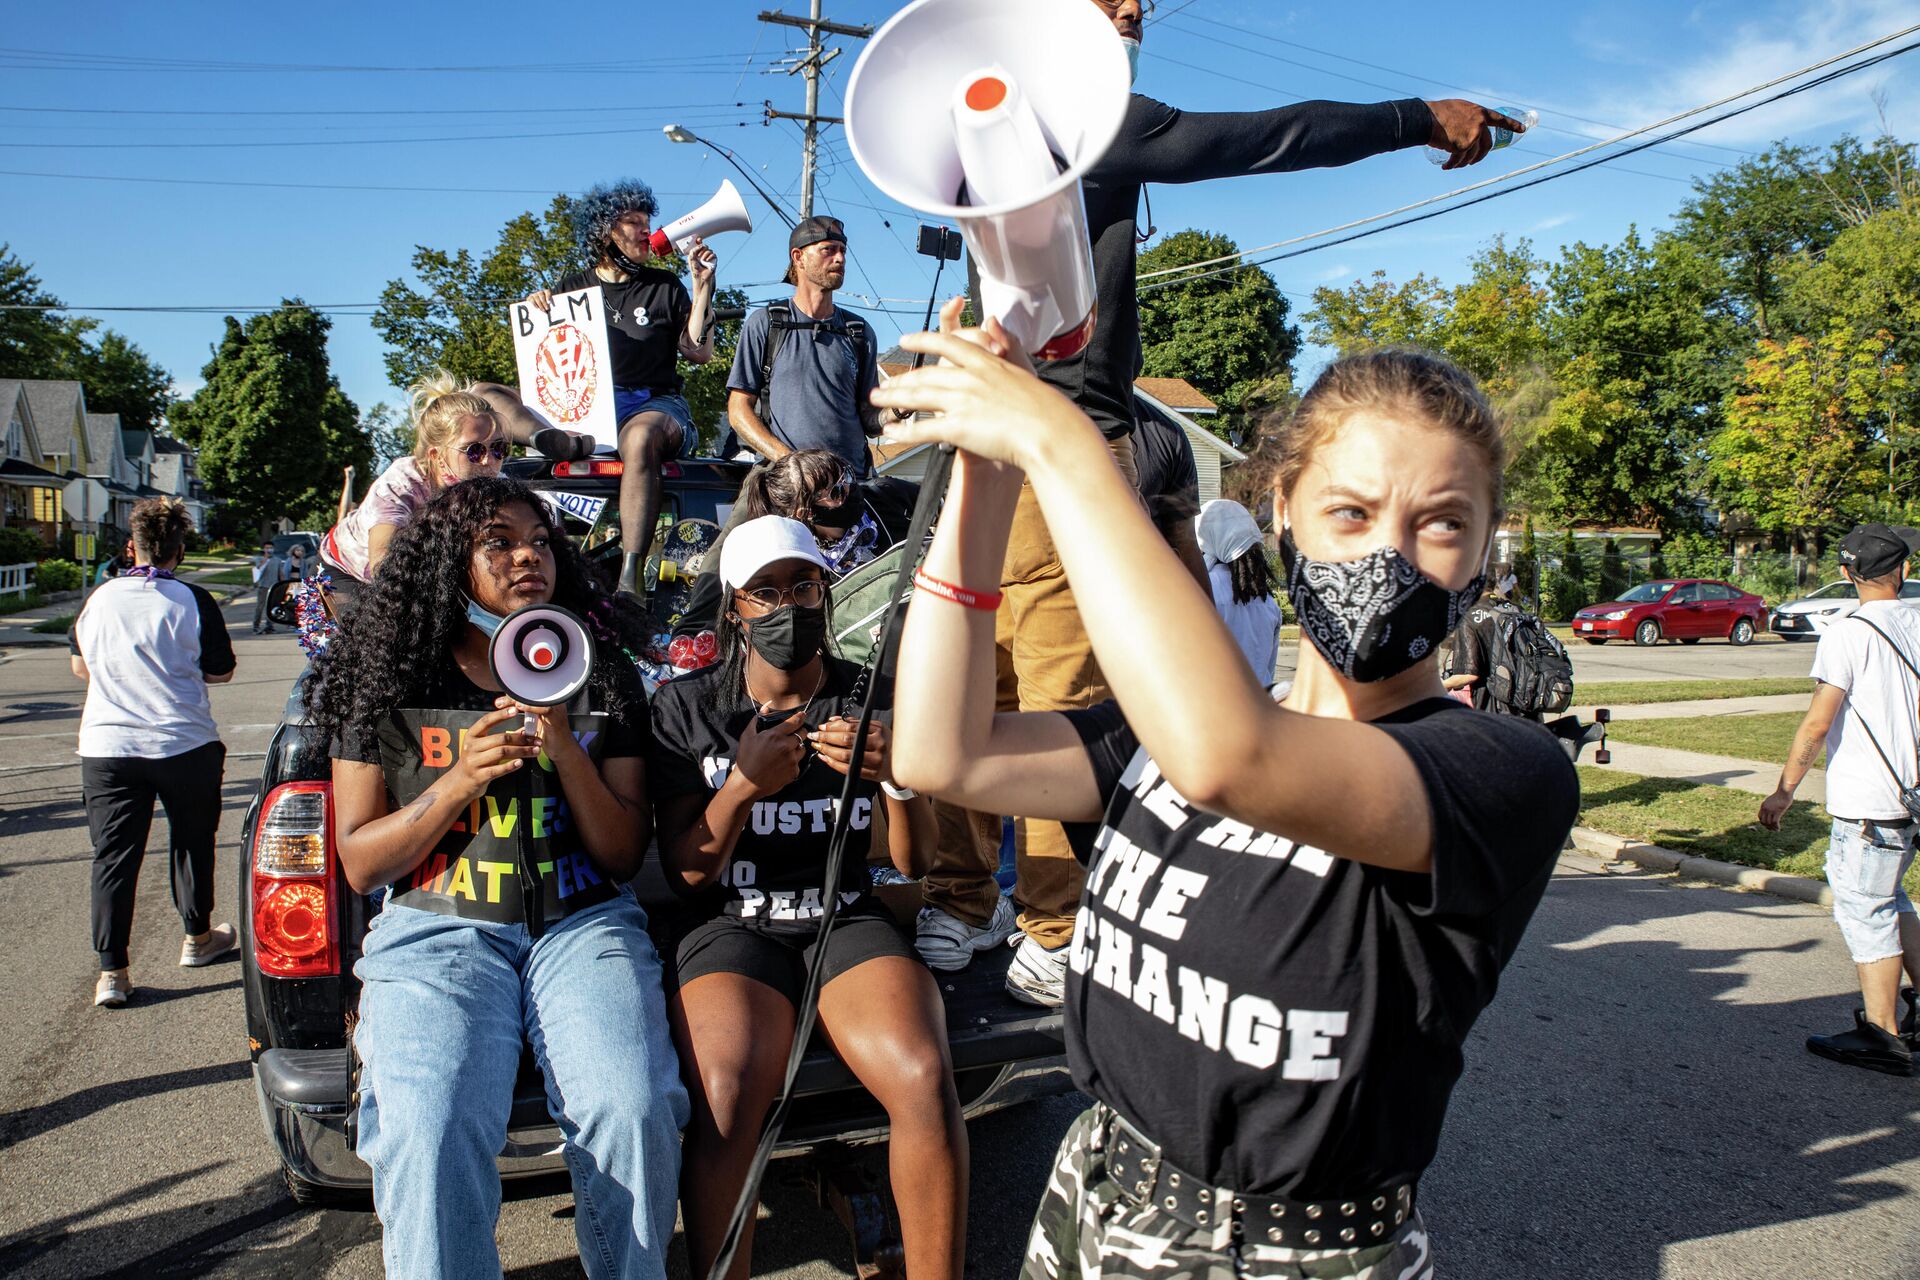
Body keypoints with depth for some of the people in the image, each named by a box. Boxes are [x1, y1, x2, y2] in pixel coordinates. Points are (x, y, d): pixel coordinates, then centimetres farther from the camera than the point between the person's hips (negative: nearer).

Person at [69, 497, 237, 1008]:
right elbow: (220, 670, -3)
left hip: (106, 748, 2)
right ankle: (197, 938, 31)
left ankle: (111, 971, 2)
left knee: (113, 856, 5)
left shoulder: (99, 598, 2)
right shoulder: (192, 601, -9)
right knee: (192, 842, 17)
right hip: (185, 743, -2)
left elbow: (80, 665, 15)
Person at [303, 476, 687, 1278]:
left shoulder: (602, 679, 10)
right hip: (436, 926, 0)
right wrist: (459, 782, -9)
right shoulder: (390, 684, 8)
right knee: (428, 1137, -29)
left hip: (582, 922, 1)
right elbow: (359, 864, 7)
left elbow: (624, 856, 6)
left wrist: (563, 746, -9)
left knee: (633, 1113, -26)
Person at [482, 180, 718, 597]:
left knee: (639, 438, -41)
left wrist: (702, 286, 0)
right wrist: (533, 309, -3)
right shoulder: (573, 287, 18)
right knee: (483, 396, -16)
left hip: (653, 405, -3)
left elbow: (698, 352, 6)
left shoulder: (665, 286, 15)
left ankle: (630, 578, -50)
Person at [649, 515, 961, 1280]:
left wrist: (898, 777, -18)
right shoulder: (687, 707, 3)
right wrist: (744, 784, -16)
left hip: (848, 919, 1)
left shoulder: (873, 698, 6)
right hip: (734, 925, -1)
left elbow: (914, 861, 2)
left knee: (924, 1077, -29)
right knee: (727, 1093, -33)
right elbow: (685, 872, 0)